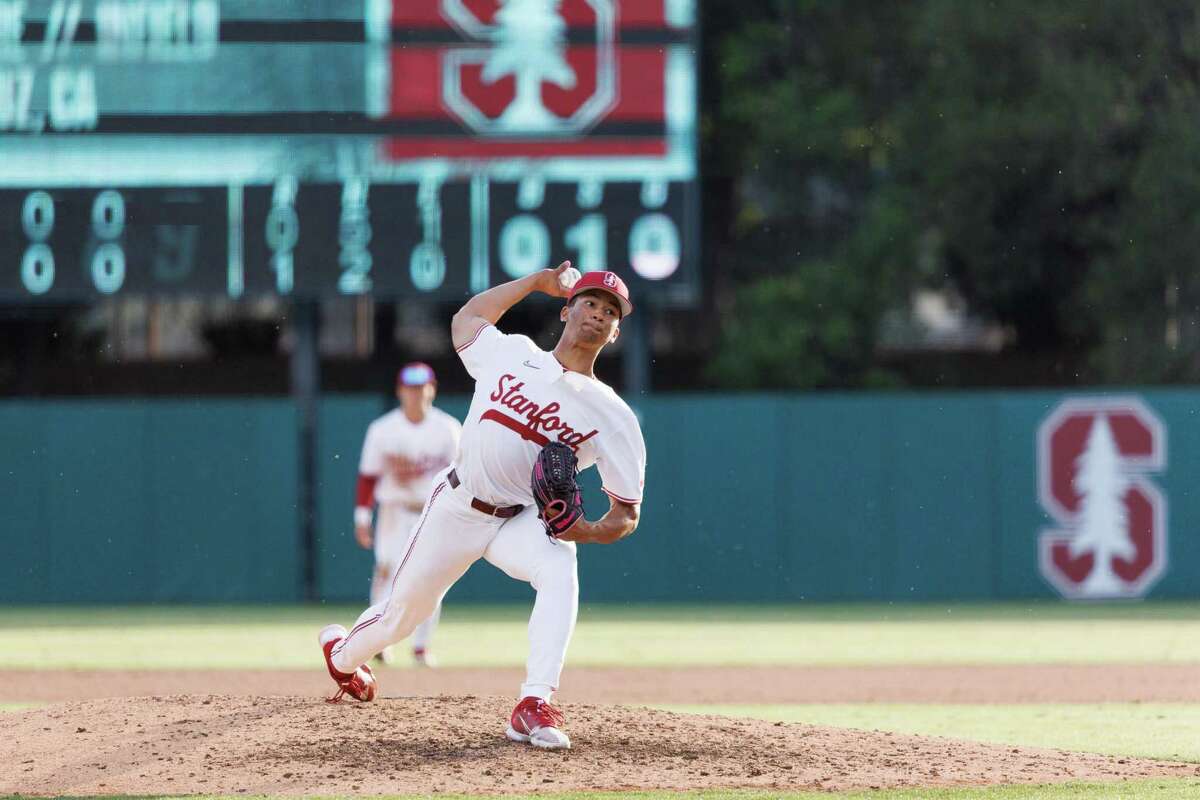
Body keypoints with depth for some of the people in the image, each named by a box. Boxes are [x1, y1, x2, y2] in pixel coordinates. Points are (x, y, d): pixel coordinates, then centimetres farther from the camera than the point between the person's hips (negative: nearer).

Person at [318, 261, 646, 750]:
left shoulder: (612, 416, -8)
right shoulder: (512, 354, -2)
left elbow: (627, 514, -6)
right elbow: (467, 318, 21)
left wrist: (588, 531, -28)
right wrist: (539, 281, 21)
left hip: (524, 521, -1)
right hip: (456, 509, 1)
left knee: (559, 570, -34)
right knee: (402, 611, 11)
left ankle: (534, 707, -40)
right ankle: (343, 654, 47)